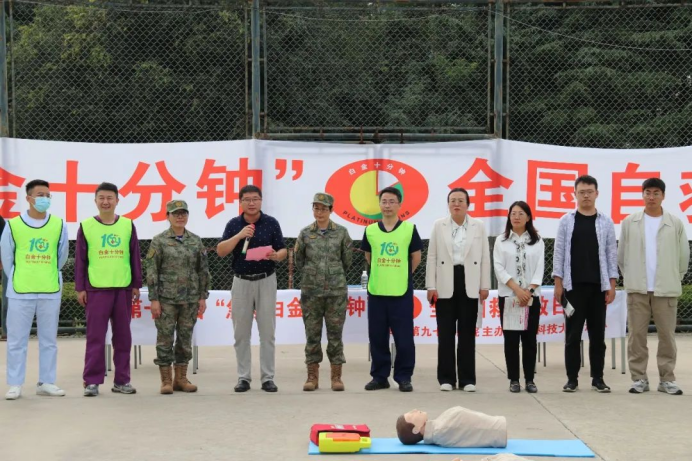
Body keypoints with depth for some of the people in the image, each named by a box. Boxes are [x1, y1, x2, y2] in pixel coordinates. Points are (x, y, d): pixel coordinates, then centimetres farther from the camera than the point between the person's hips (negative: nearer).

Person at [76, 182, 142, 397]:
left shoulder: (128, 225, 7)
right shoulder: (86, 226, 3)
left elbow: (135, 257, 9)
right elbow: (80, 260, 4)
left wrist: (137, 285, 6)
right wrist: (80, 288, -1)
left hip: (123, 288, 2)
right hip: (96, 288, -2)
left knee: (123, 336, 7)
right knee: (95, 336, -1)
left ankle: (122, 380, 14)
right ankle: (92, 381, 4)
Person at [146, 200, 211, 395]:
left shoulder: (196, 241, 8)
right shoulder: (159, 241, -1)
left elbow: (203, 270, 9)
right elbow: (152, 271, -4)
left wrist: (203, 297, 4)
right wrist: (154, 299, -9)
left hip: (190, 298, 3)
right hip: (166, 298, -3)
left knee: (185, 338, 7)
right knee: (165, 338, -1)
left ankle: (181, 378, 16)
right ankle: (166, 380, 7)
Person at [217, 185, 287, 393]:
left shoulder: (271, 223, 0)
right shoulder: (234, 224, 2)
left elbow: (283, 251, 1)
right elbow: (221, 251, -8)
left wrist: (275, 256, -22)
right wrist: (239, 235, -20)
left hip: (266, 280, -1)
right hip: (241, 281, 1)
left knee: (267, 331, 0)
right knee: (241, 332, 4)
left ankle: (268, 378, 5)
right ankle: (243, 377, 11)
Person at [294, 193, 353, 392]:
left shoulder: (341, 232, 1)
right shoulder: (305, 233, 3)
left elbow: (347, 261, 8)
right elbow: (298, 261, 11)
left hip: (337, 291, -1)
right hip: (311, 291, 1)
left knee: (335, 334, 2)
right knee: (312, 334, 4)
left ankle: (336, 376, 9)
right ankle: (312, 376, 10)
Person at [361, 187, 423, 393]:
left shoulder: (409, 229, -2)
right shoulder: (370, 230, 4)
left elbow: (416, 257, 7)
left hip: (402, 292, -2)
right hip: (376, 291, 2)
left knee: (404, 337, 0)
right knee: (377, 337, 7)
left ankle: (404, 377, 10)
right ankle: (379, 376, 17)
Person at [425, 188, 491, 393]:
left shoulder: (479, 226, 6)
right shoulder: (439, 226, 5)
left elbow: (485, 258, 5)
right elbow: (432, 257, 3)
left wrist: (485, 286, 0)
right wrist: (431, 286, -3)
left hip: (469, 285, 0)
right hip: (445, 285, 0)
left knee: (467, 333, 3)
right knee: (446, 333, 2)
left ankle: (467, 379, 8)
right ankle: (447, 378, 9)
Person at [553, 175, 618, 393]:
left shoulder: (606, 222, 6)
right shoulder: (566, 221, 3)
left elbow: (612, 254, 5)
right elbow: (559, 253, 2)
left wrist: (612, 285, -1)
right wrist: (558, 284, -3)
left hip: (598, 285, 1)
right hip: (573, 285, -1)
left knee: (597, 334, 5)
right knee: (573, 334, 2)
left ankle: (598, 378, 12)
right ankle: (572, 378, 8)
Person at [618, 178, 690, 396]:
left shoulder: (675, 224, 2)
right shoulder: (630, 223, 3)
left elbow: (683, 256, 8)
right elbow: (622, 256, 9)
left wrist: (674, 280, 8)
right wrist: (630, 278, 8)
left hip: (666, 289, 0)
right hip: (637, 289, 0)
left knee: (667, 335, 3)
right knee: (637, 335, 2)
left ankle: (667, 379, 10)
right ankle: (639, 378, 9)